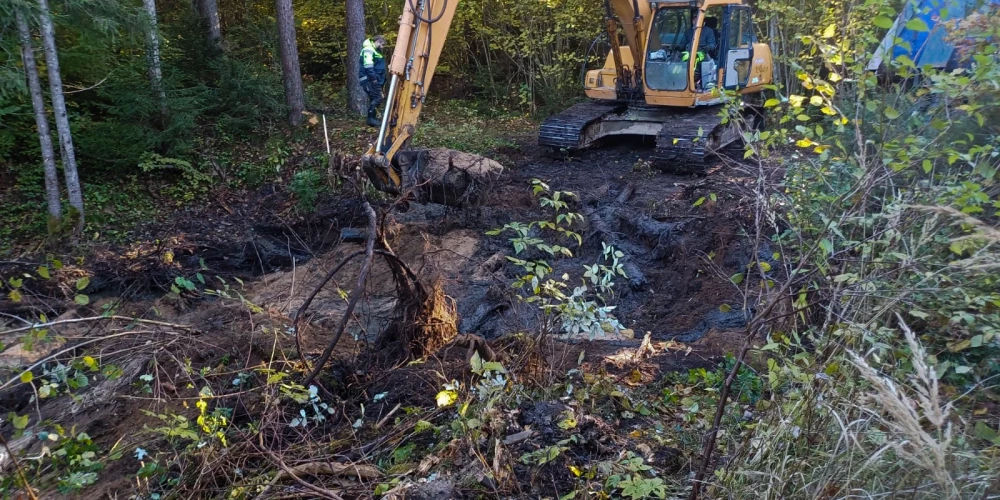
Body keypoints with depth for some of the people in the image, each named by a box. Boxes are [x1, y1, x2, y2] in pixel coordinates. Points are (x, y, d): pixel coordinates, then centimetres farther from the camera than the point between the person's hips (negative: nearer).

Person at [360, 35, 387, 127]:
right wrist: (373, 78, -22)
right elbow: (368, 66, -22)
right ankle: (371, 118, -12)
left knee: (374, 99, 10)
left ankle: (373, 117, 15)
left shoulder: (375, 51, 23)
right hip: (370, 80, -10)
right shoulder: (368, 50, -10)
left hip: (375, 80, 10)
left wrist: (381, 79, 21)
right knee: (377, 98, -14)